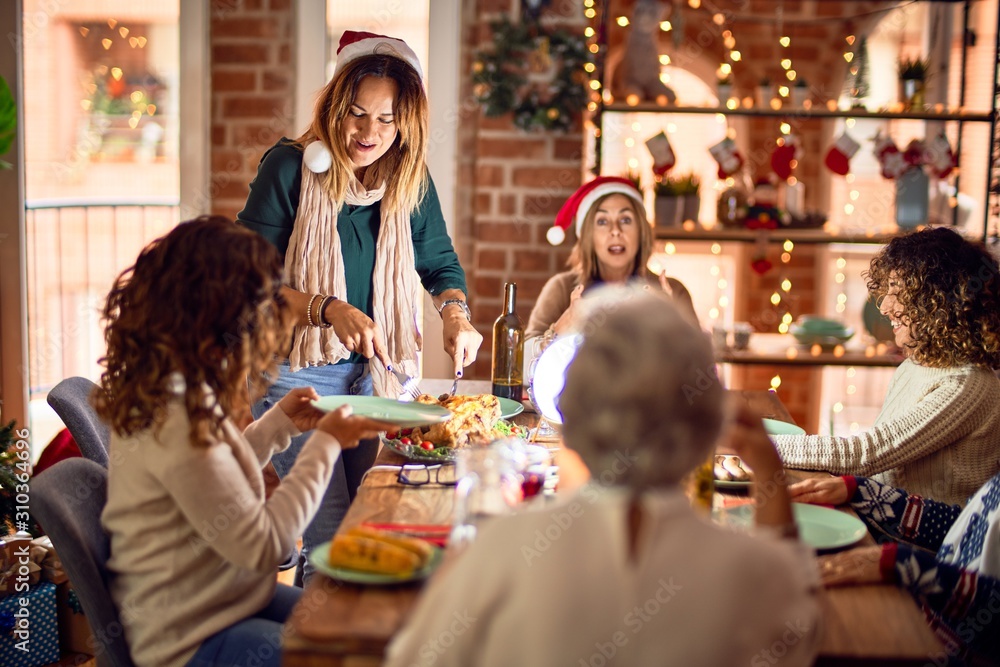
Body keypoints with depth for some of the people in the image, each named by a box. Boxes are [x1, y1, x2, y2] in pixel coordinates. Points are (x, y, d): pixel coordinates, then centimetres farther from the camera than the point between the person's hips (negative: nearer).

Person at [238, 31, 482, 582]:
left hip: (379, 371, 4)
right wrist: (330, 310, -25)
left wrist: (455, 311, -6)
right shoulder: (289, 167, -9)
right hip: (298, 371, -4)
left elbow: (439, 263, 16)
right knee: (327, 543, -6)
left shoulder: (410, 180, 3)